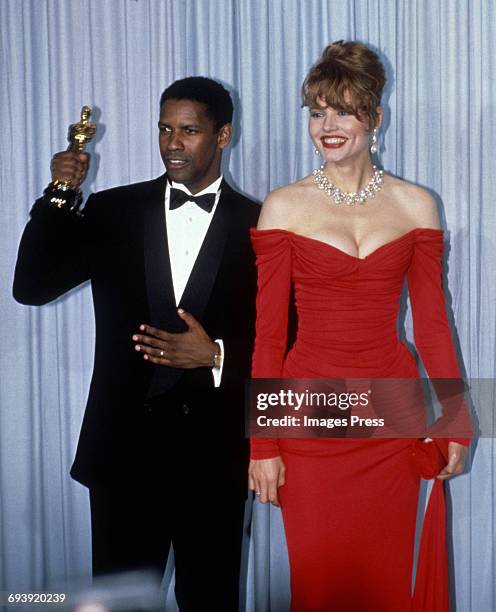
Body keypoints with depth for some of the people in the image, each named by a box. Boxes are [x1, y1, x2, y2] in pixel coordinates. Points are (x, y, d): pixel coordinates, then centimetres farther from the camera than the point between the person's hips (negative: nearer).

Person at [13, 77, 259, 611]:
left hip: (213, 449, -1)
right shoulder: (113, 211, 4)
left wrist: (216, 355, -17)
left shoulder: (256, 225, -1)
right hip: (124, 444, 1)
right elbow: (31, 286, -2)